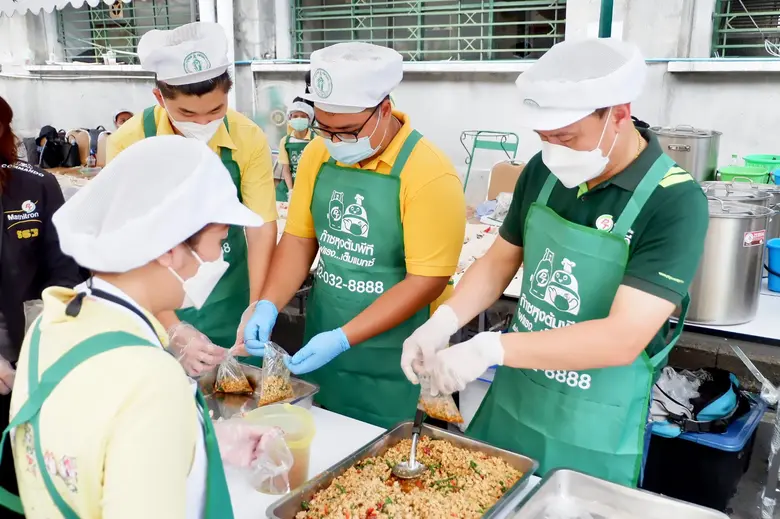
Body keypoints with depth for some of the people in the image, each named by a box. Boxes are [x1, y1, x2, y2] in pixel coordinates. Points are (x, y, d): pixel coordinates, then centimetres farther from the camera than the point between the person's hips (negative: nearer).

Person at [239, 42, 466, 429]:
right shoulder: (318, 155, -1)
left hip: (392, 366, -5)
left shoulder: (429, 175, -19)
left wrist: (343, 338, -23)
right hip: (320, 344, 5)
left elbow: (427, 281, -19)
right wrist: (268, 306, -10)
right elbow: (299, 239, 5)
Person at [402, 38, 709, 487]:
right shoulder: (543, 171, -6)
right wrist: (441, 323, -12)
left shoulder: (675, 203, -22)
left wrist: (490, 349, -33)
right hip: (509, 405, 5)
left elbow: (622, 340, -28)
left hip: (595, 433, -5)